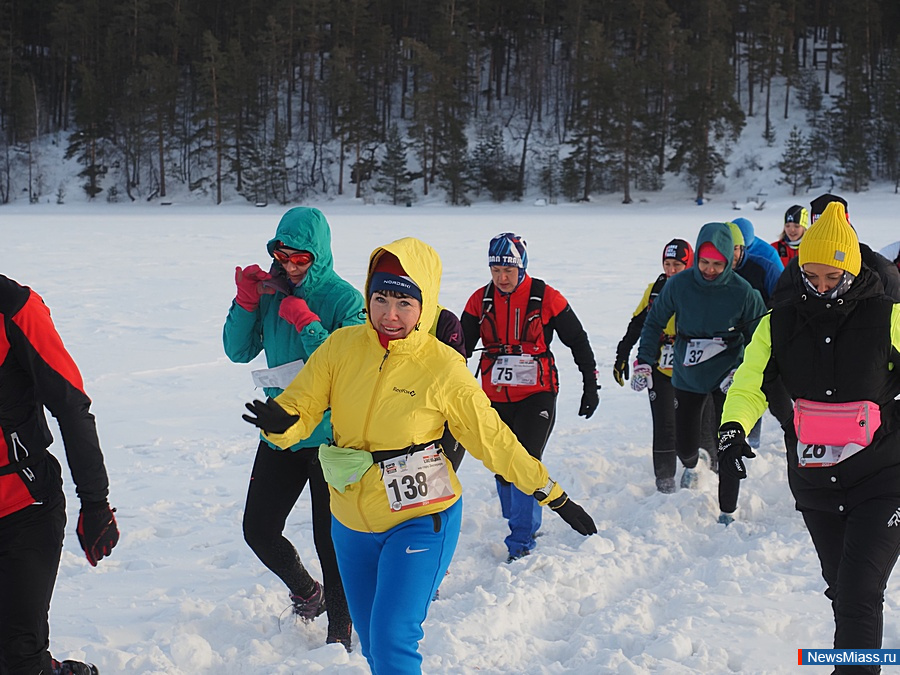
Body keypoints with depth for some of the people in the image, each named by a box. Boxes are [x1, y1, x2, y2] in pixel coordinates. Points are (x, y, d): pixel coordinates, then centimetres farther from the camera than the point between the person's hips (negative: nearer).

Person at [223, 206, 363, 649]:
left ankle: (340, 631, 14)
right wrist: (245, 302, -8)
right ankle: (305, 592, 35)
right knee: (258, 530, 8)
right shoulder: (270, 291, 3)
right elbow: (239, 351, 5)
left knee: (331, 538, -2)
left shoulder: (344, 299, -11)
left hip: (330, 436, -5)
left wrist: (307, 323, -25)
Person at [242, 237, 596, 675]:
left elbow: (495, 441, -4)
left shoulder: (444, 368, -13)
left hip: (420, 520, -4)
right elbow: (300, 408, -5)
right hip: (352, 522, 4)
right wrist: (278, 422, -29)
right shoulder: (341, 347, -6)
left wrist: (556, 498, -1)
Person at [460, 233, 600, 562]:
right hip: (496, 398, 4)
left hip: (536, 395, -4)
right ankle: (522, 526, 29)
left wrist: (590, 384, 2)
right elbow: (461, 346, 10)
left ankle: (521, 541, -8)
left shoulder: (545, 298, -8)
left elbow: (578, 341, 2)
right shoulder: (480, 301, 0)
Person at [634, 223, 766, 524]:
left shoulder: (742, 292, -15)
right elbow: (654, 322, 4)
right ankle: (691, 466, 46)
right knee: (684, 445, 8)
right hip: (687, 377, 2)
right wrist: (644, 362, -1)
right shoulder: (679, 285, -12)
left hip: (726, 377, -2)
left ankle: (727, 511, 8)